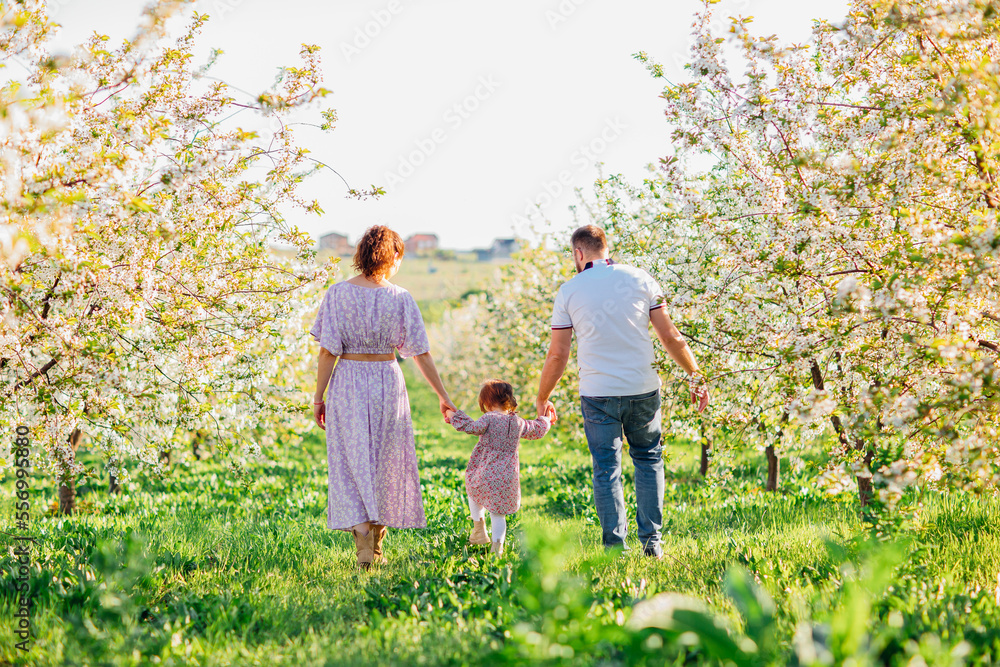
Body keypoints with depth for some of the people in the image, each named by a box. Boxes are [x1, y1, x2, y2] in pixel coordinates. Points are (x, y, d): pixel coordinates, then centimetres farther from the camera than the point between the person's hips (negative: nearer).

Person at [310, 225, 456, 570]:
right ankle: (377, 548, 21)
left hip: (347, 382, -1)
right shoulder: (400, 298, -5)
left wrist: (319, 396, 0)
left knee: (352, 464, 3)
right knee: (385, 464, 14)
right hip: (388, 380, 1)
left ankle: (363, 545, -11)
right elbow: (421, 354, -2)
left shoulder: (338, 293, -5)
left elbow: (328, 351, -8)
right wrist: (443, 396, 8)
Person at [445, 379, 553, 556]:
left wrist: (454, 416, -14)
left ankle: (479, 528, 20)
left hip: (486, 475, -3)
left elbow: (472, 427, -26)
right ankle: (497, 544, -5)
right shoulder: (518, 422, 9)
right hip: (508, 479, 4)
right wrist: (545, 419, 47)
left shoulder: (489, 419, -9)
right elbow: (537, 430, 26)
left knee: (473, 493, 28)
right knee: (498, 513, 10)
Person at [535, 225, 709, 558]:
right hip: (642, 389, 1)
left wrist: (542, 399, 13)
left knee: (606, 469, 6)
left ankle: (615, 546, 3)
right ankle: (651, 540, 11)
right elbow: (670, 336, 0)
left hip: (598, 393, -1)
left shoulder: (569, 290, -1)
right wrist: (696, 377, 10)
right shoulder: (640, 279, 2)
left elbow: (557, 355, 1)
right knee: (648, 459, 16)